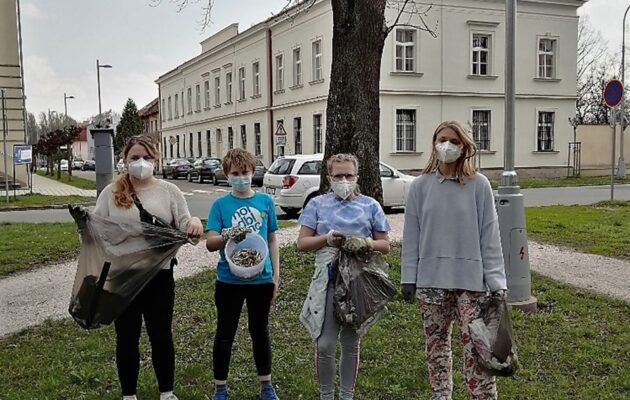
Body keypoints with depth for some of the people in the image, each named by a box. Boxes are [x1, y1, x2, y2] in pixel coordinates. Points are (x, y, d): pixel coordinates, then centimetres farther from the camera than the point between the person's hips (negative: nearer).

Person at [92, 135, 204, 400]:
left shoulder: (169, 191, 4)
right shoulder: (111, 193, 4)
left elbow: (183, 226, -1)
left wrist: (194, 224, -24)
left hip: (159, 276, 0)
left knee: (161, 336, 11)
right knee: (127, 338, 12)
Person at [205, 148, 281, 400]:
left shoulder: (265, 201, 1)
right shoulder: (221, 204, -3)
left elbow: (272, 240, 7)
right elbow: (210, 243, -9)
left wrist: (276, 275, 5)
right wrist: (227, 236, -30)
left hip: (262, 279, 1)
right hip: (229, 280, -1)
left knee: (260, 331, 15)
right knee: (225, 333, 10)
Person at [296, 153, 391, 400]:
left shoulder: (370, 206, 7)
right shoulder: (317, 204, 5)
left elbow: (385, 246, 7)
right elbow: (302, 243, 3)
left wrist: (365, 243, -14)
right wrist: (327, 239, -15)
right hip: (328, 281, -1)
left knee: (351, 343, 12)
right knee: (325, 344, -3)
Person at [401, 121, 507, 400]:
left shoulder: (478, 185, -4)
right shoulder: (420, 186, 1)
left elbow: (489, 234, -3)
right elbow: (411, 235, 4)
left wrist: (496, 279, -7)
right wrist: (409, 277, 1)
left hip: (470, 279, -2)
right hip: (431, 279, 3)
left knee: (476, 345, -4)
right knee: (436, 342, 13)